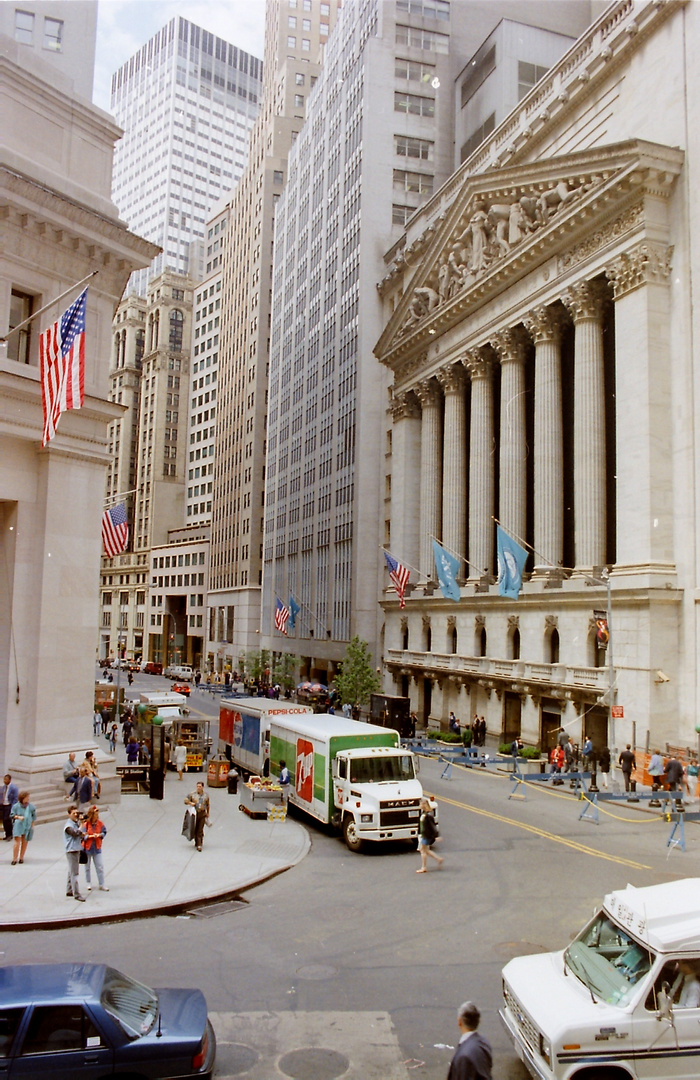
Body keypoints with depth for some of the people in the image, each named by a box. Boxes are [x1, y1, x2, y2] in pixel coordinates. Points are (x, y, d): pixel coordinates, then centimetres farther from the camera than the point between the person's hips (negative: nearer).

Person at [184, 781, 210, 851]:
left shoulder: (206, 795, 5)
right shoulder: (192, 794, 0)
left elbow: (207, 805, 17)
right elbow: (185, 801, 4)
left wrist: (207, 813, 18)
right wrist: (190, 803, -15)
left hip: (202, 814, 0)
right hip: (194, 813, 0)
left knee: (200, 830, -7)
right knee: (195, 829, 6)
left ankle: (199, 845, -6)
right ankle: (196, 842, 26)